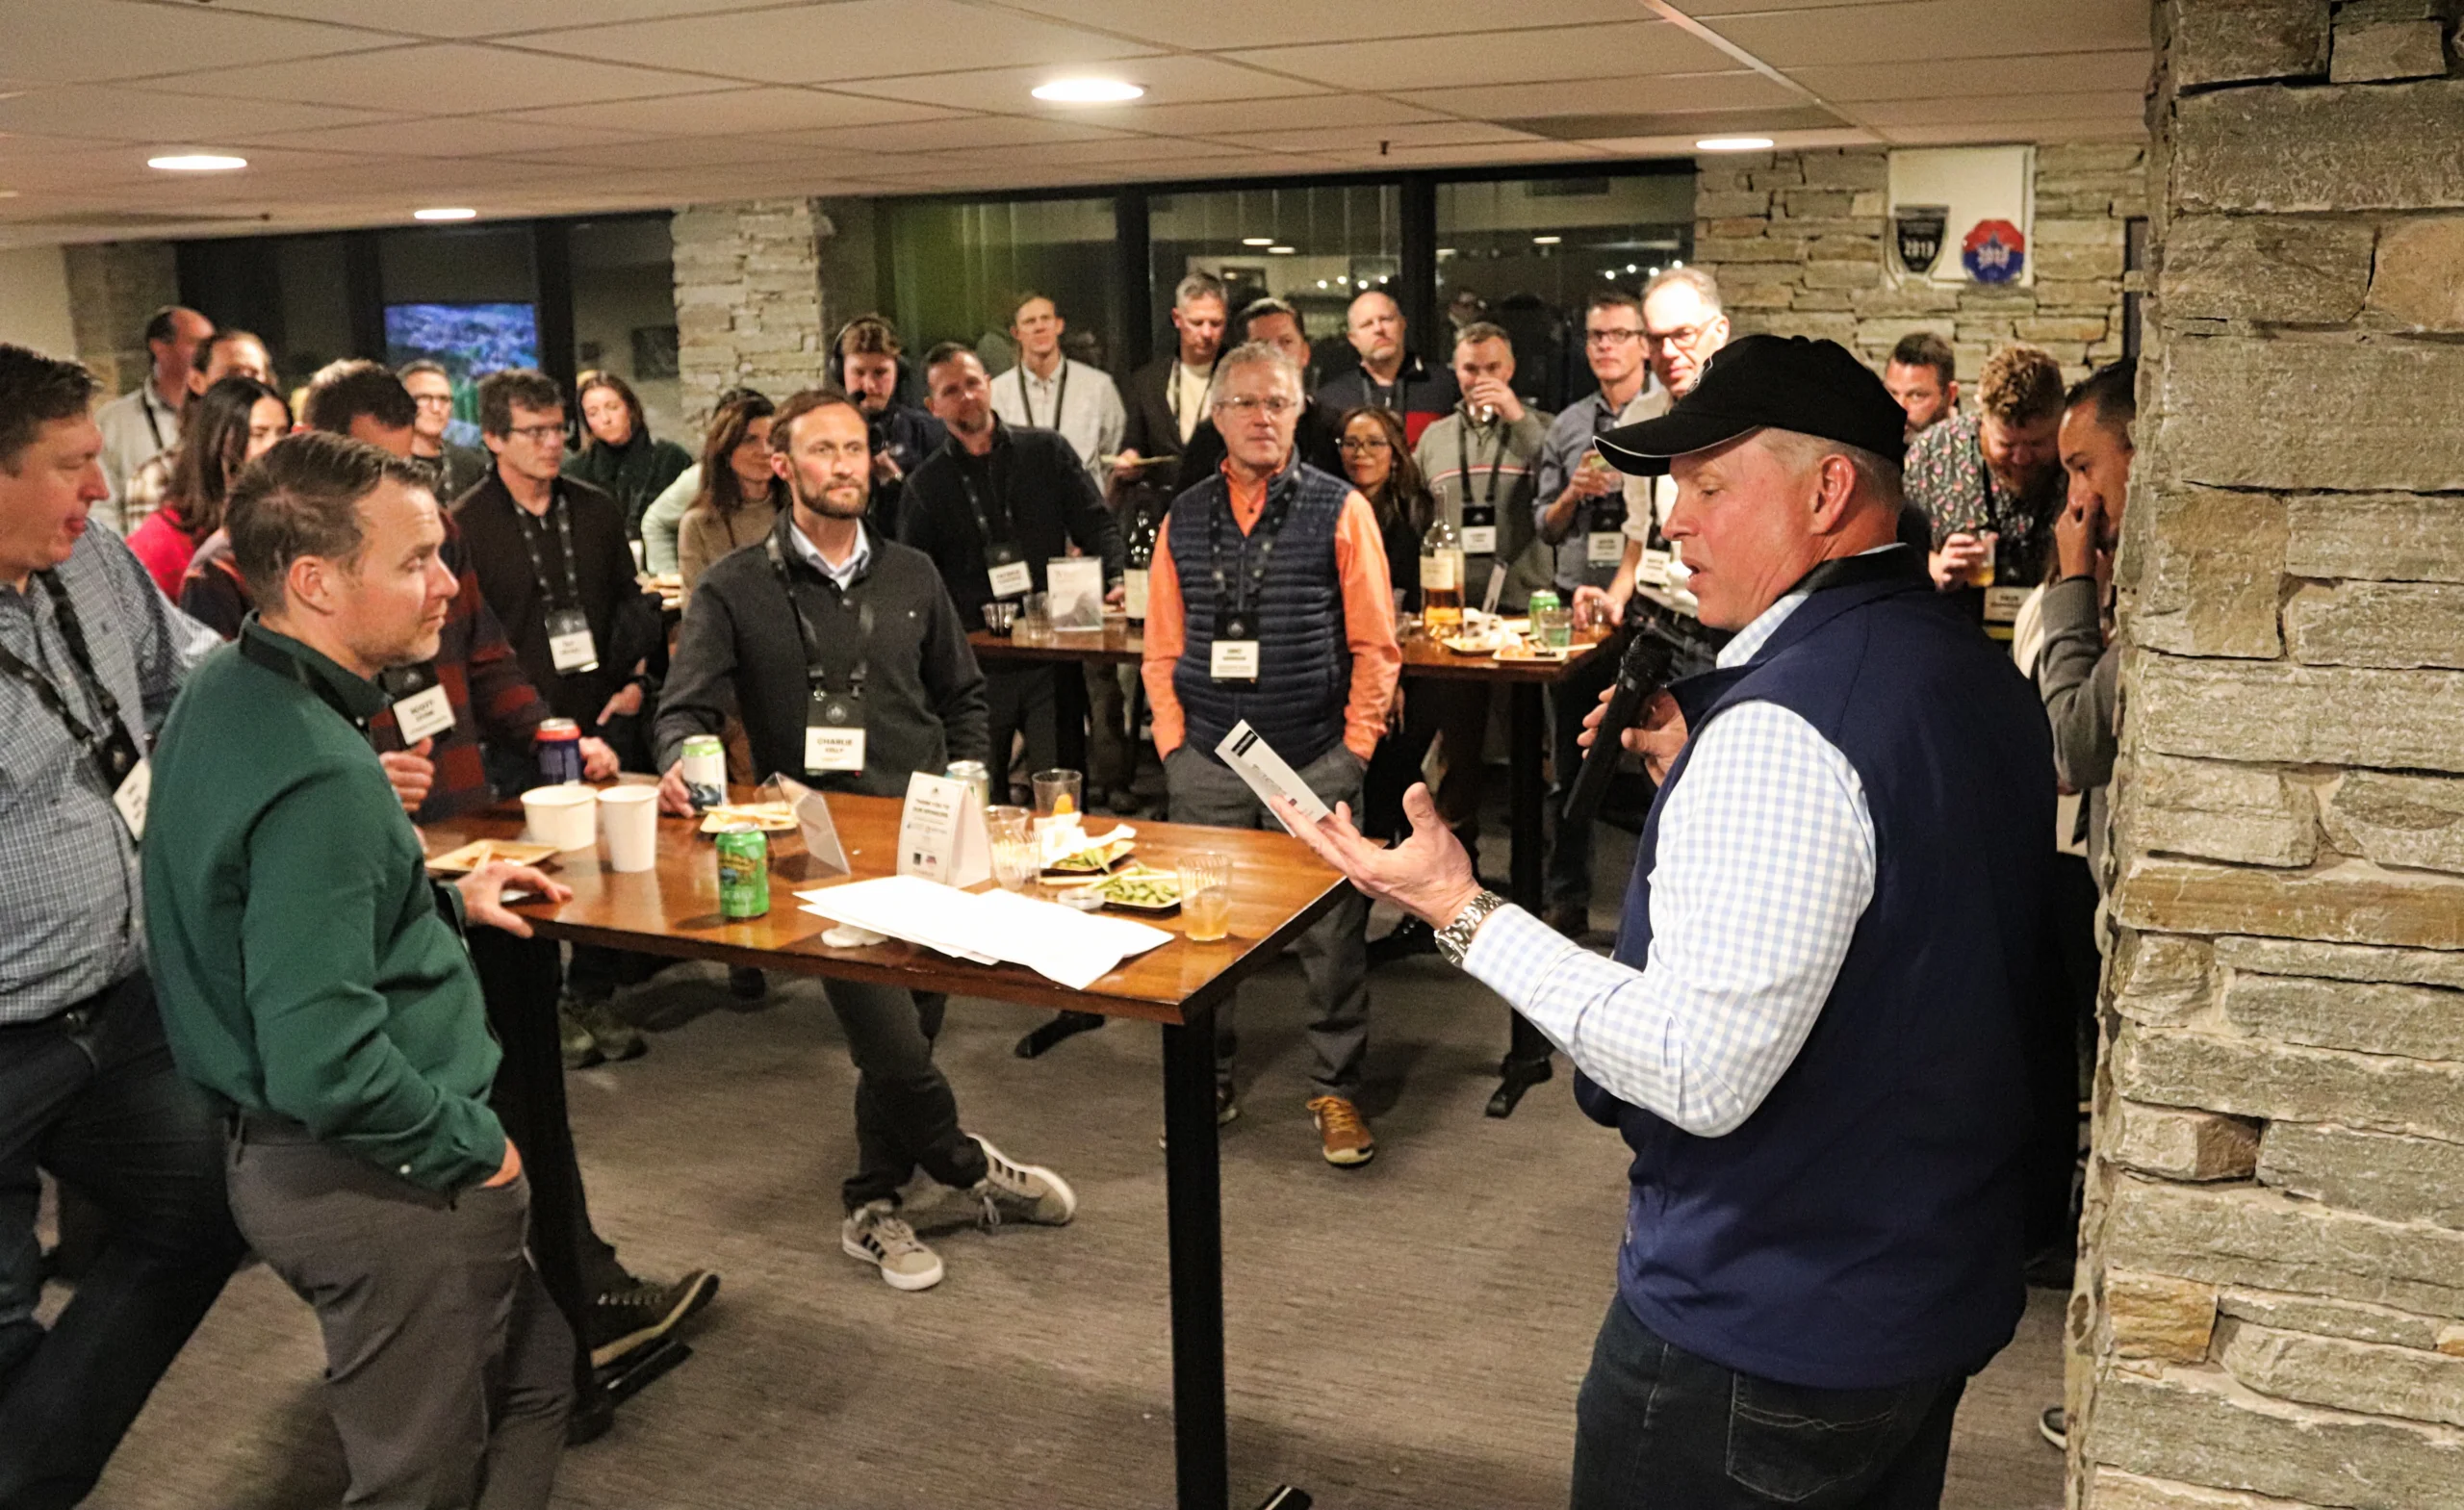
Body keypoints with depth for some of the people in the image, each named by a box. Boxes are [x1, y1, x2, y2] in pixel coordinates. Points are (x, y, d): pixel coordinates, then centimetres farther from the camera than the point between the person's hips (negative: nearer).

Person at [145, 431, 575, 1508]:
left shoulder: (225, 691, 4)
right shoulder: (318, 777, -28)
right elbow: (324, 1065, -30)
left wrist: (439, 902, 14)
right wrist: (472, 1143, -16)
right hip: (385, 1182, -10)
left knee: (533, 1377, 24)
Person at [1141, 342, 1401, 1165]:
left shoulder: (1340, 509, 1)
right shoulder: (1184, 519, 10)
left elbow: (1374, 643, 0)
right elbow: (1162, 648, 13)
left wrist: (1354, 749, -5)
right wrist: (1175, 744, 3)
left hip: (1316, 762, -2)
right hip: (1208, 761, 3)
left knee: (1332, 932, 1)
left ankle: (1337, 1092, 17)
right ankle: (1208, 1082, 25)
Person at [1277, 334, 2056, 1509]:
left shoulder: (1783, 726, -28)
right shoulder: (1979, 674, 3)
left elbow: (1701, 1073, -30)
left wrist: (1462, 912, -24)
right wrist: (1696, 782, 7)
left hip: (1768, 1340, -9)